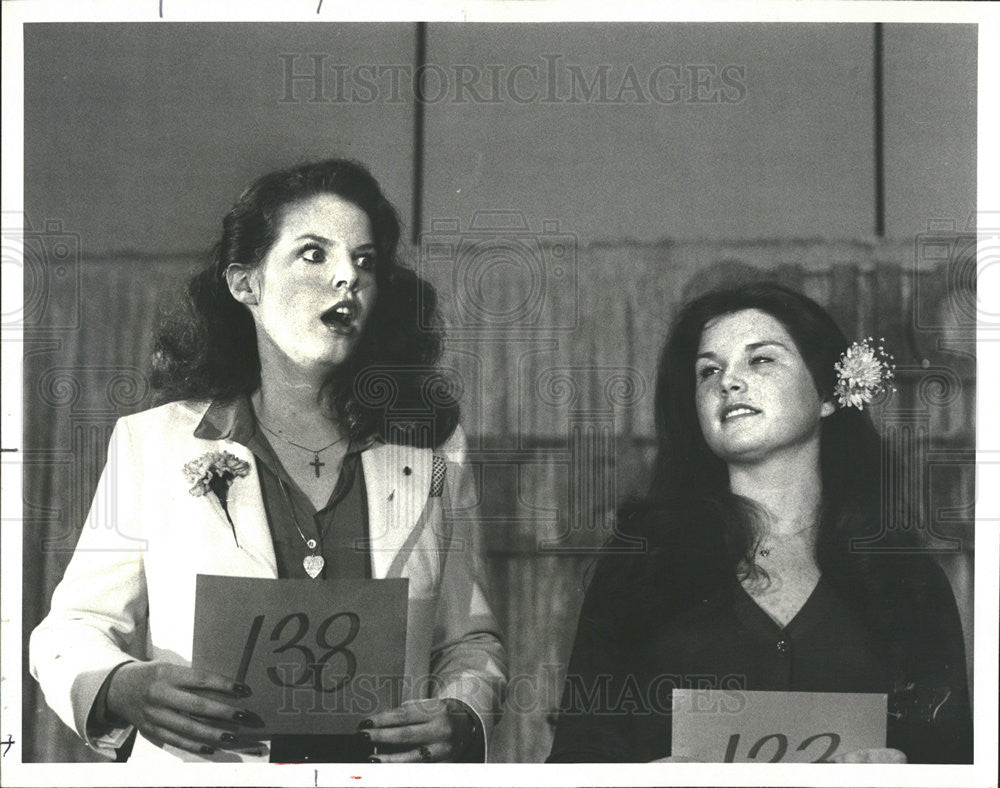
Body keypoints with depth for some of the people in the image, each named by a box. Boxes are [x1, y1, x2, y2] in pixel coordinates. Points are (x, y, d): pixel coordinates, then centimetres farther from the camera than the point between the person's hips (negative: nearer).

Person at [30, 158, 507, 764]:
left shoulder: (434, 452, 12)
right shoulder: (152, 442, 7)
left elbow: (471, 642, 17)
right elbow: (74, 630, 7)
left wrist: (463, 723, -3)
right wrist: (125, 688, -13)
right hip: (198, 766, 0)